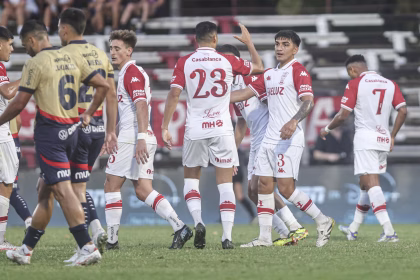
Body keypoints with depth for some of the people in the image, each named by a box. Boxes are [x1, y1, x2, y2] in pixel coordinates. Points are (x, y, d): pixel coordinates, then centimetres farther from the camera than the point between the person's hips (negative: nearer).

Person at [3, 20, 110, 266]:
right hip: (71, 131, 8)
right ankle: (26, 250, 22)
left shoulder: (35, 63, -8)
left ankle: (88, 247, -22)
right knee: (45, 193, 15)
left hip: (49, 132, -8)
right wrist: (88, 114, 22)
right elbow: (103, 85, 13)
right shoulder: (72, 59, 12)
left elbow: (20, 103, -9)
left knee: (63, 190, -12)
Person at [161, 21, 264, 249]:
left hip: (195, 130, 0)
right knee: (225, 183, 3)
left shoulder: (184, 63, -1)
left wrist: (165, 127, -1)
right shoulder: (228, 61, 2)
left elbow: (174, 94, -6)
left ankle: (198, 222, -8)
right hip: (222, 128, 0)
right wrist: (249, 42, 32)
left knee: (190, 179, 15)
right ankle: (227, 236, -4)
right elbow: (259, 67, 17)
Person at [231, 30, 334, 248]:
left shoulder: (298, 71, -6)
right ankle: (265, 236, 5)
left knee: (286, 188, -13)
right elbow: (244, 94, 22)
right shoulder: (269, 75, 19)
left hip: (289, 139, -8)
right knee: (264, 185, 2)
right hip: (269, 139, 8)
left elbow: (308, 102, -18)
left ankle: (323, 222, 2)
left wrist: (294, 121, -35)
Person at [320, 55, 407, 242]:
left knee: (371, 184, -10)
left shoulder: (355, 84, -4)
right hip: (383, 139, 6)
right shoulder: (390, 84, 11)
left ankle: (388, 231, -24)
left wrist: (327, 129, 11)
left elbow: (343, 115, -6)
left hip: (365, 138, -6)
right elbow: (403, 111, 4)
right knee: (366, 184, 17)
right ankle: (353, 230, 27)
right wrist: (393, 136, 14)